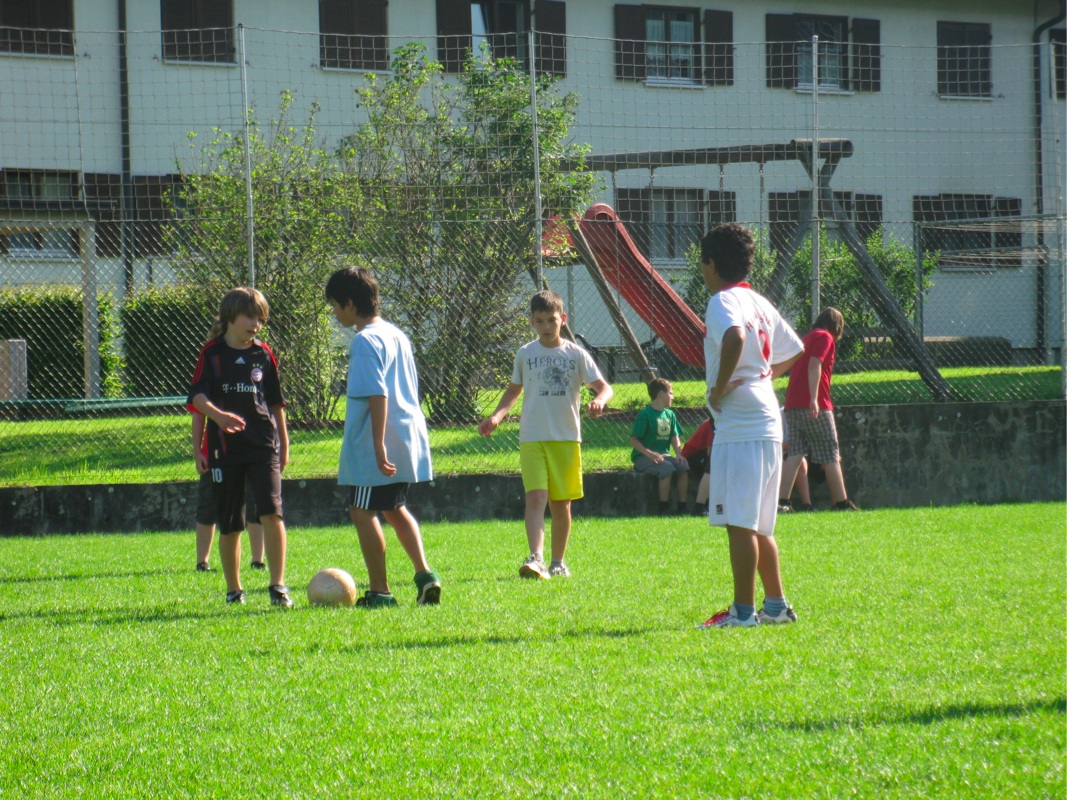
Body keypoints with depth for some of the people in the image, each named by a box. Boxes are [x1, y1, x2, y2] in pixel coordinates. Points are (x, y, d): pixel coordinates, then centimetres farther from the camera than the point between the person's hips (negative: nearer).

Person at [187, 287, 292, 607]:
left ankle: (278, 585, -14)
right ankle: (233, 589, 19)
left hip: (263, 443, 1)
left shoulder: (263, 354, 10)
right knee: (229, 524, 5)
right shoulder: (212, 353, 2)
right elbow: (197, 396, -7)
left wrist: (284, 442, 18)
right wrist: (217, 415, -25)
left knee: (271, 511, -16)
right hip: (225, 446, -1)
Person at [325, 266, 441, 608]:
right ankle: (424, 573, 10)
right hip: (408, 437, 9)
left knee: (363, 511, 0)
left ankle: (380, 591, 1)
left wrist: (378, 446, -24)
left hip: (374, 447, -9)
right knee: (394, 508, 22)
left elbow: (377, 396, -22)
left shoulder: (365, 341, -15)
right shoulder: (397, 335, 14)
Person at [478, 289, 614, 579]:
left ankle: (558, 563, 20)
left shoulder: (576, 354, 3)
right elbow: (514, 390, 20)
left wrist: (599, 400, -23)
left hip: (566, 438, 0)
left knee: (561, 503, 7)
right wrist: (497, 416, 3)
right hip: (532, 438, 0)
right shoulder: (525, 354, 7)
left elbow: (604, 387, 1)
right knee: (535, 497, -17)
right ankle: (536, 558, -28)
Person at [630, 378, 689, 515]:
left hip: (663, 455, 7)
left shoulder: (670, 415, 14)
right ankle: (664, 507, -26)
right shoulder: (645, 415, -8)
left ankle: (682, 505, -13)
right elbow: (634, 440, -12)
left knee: (683, 465, -18)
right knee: (666, 468, -32)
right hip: (643, 457, -7)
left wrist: (678, 453, -8)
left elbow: (675, 436, 11)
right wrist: (648, 453, -26)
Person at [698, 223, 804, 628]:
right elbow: (793, 351, 28)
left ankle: (742, 610, -9)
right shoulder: (760, 303, 18)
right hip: (768, 424, 9)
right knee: (759, 526, 15)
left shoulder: (723, 301, -9)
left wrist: (720, 387, -20)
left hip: (738, 427, -9)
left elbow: (735, 337, -30)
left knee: (739, 523, -8)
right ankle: (776, 605, 17)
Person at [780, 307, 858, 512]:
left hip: (792, 404, 8)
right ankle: (841, 503, 5)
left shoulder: (807, 338, 24)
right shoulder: (825, 337, -2)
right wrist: (813, 398, -23)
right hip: (816, 406, -8)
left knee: (795, 454, 1)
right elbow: (814, 365, -15)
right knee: (830, 456, 1)